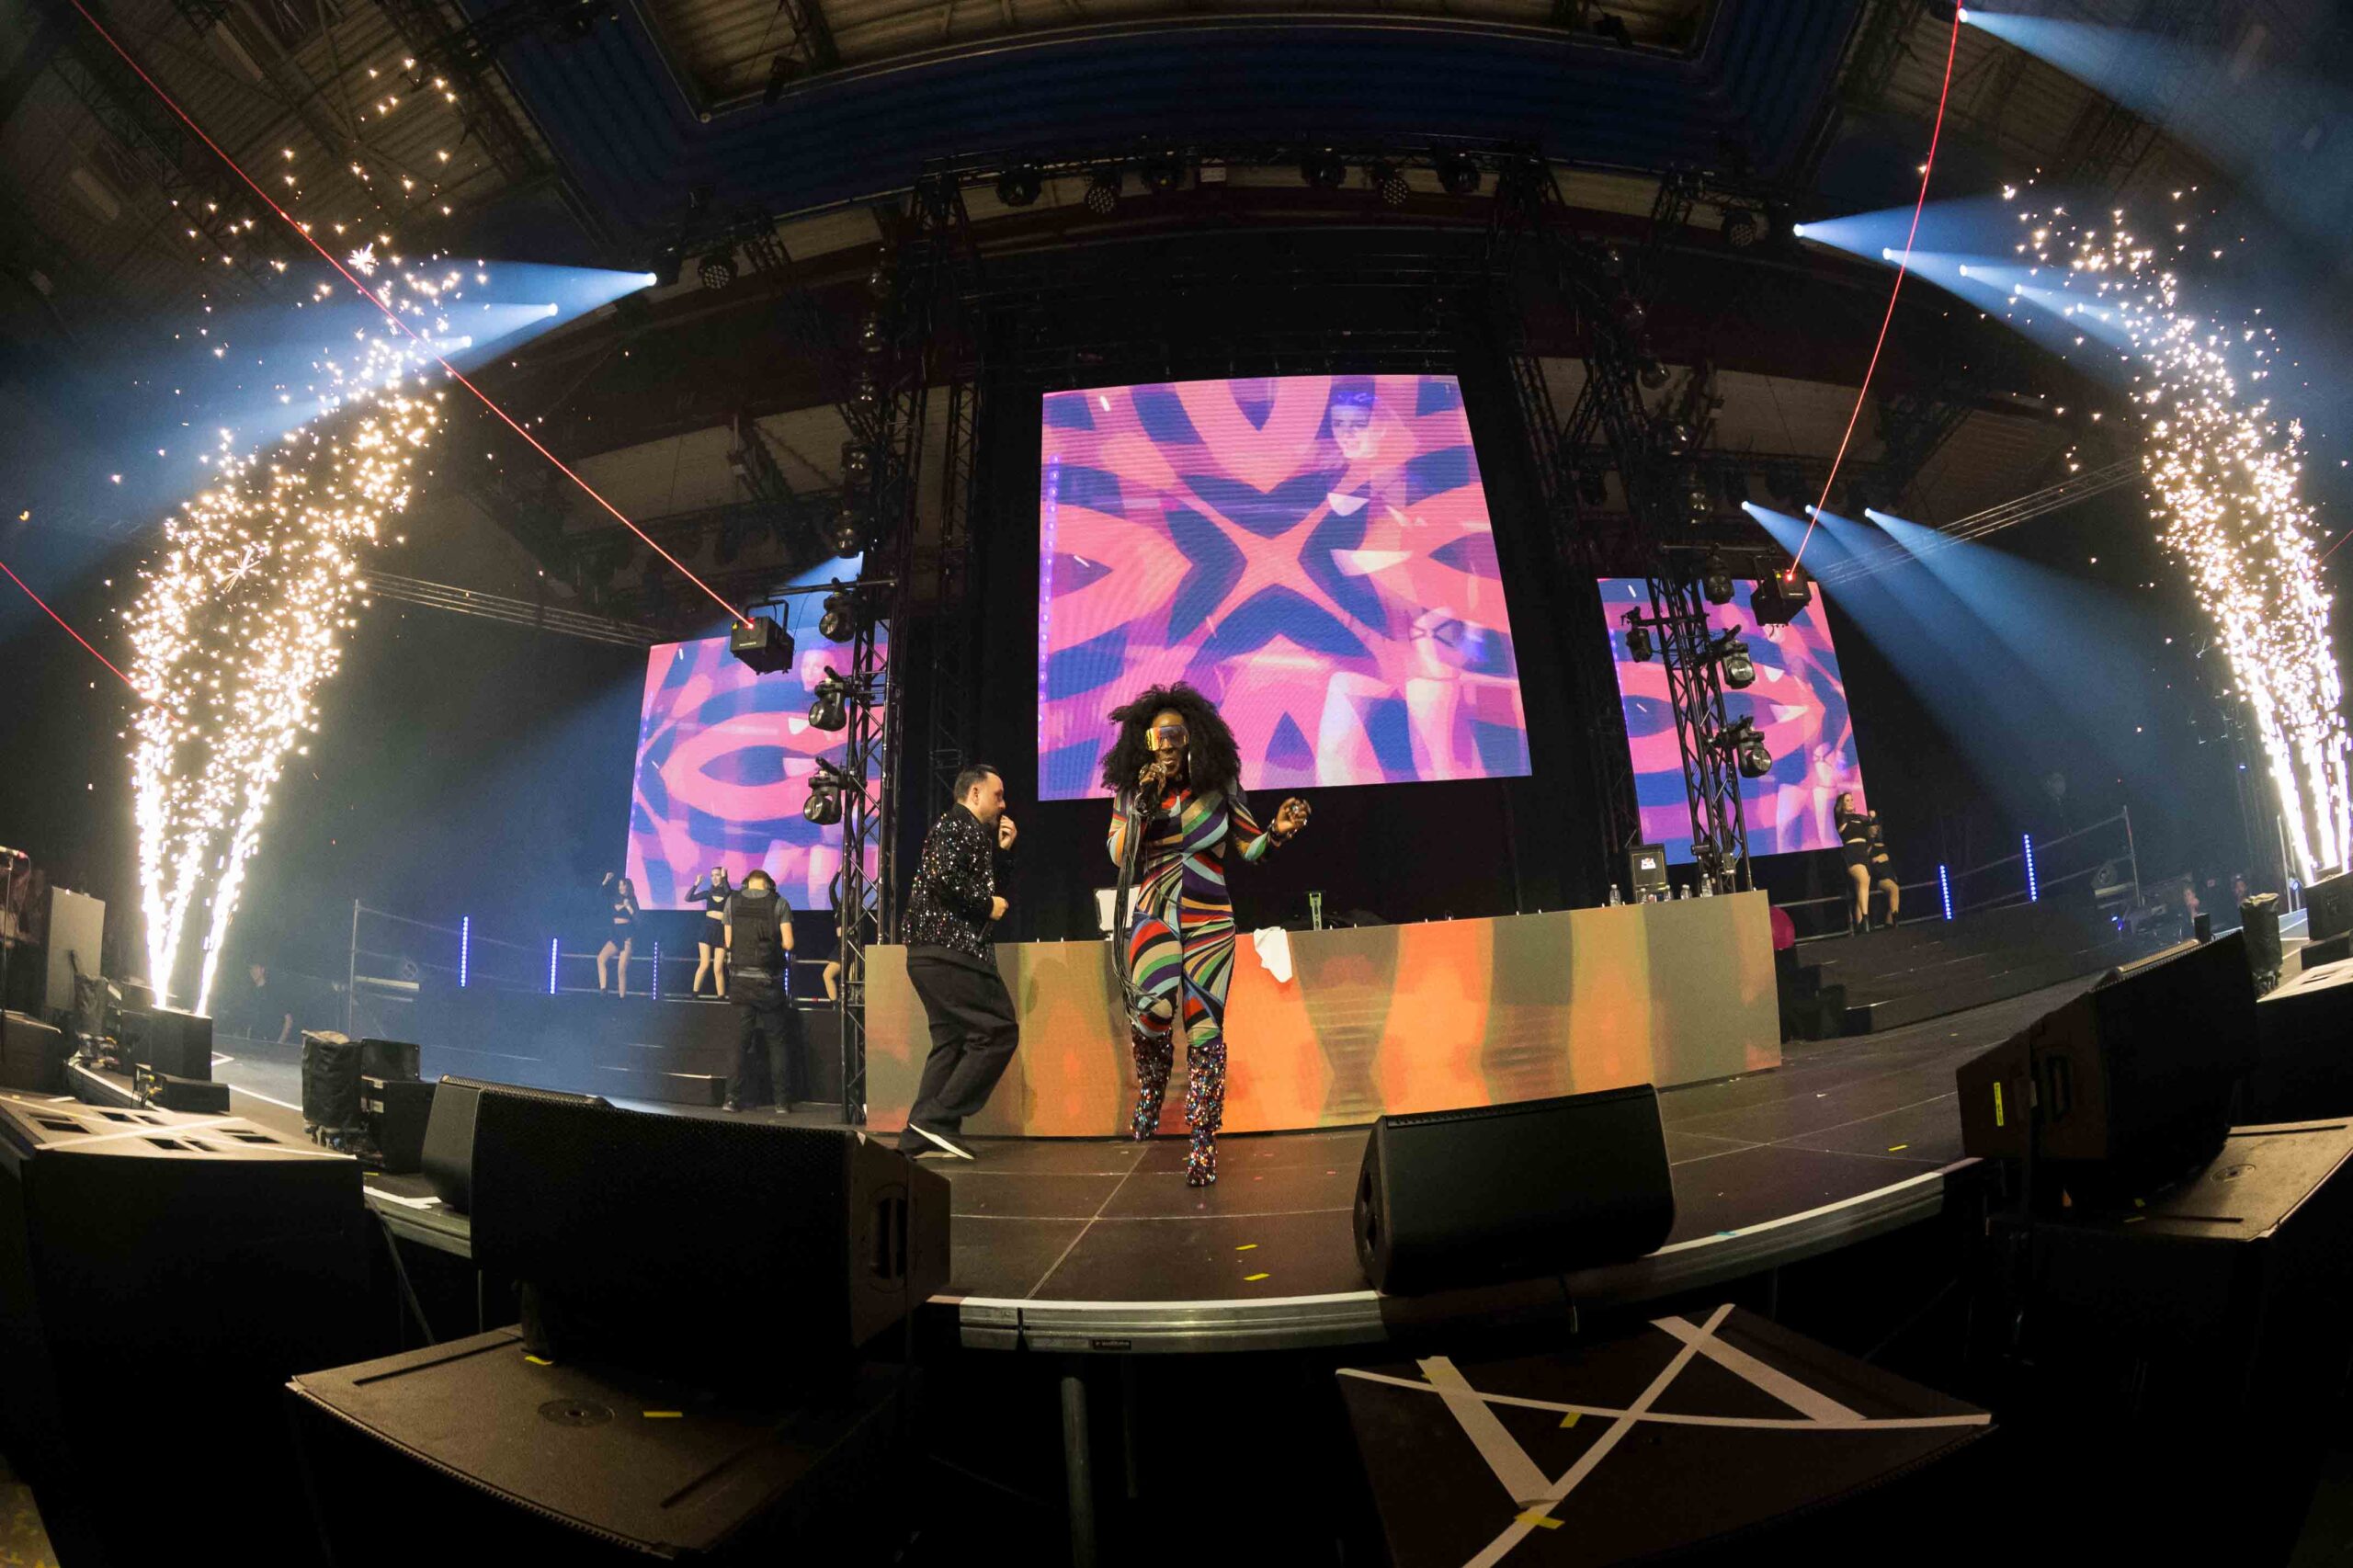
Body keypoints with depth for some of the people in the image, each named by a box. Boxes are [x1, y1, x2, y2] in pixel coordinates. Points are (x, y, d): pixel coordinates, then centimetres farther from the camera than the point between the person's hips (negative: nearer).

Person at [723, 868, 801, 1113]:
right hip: (770, 982, -2)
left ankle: (733, 1097, 9)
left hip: (742, 980, 2)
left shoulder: (732, 901, 4)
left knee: (742, 1040, 10)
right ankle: (782, 1100, 8)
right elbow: (788, 943, -7)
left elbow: (728, 942, 6)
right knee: (777, 1040, 7)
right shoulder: (779, 903, -3)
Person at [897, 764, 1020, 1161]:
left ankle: (920, 1137, 12)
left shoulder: (966, 830, 24)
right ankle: (938, 1118, -9)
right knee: (999, 1031, -8)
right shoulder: (959, 825, -7)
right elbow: (945, 877, -23)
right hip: (951, 951, -11)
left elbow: (980, 883, 25)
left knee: (951, 1040, 12)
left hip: (934, 953, 11)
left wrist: (1001, 850, 17)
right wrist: (988, 904, -12)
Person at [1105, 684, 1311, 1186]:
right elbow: (1119, 855, -4)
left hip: (1209, 922, 0)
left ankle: (1203, 1145, 7)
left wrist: (1278, 830, -12)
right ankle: (1150, 1091, 8)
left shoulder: (1220, 789, 2)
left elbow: (1250, 847, 8)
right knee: (1151, 1008, -24)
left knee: (1205, 1030, -4)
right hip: (1153, 918, 0)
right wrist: (1144, 801, -12)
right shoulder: (1131, 792, 5)